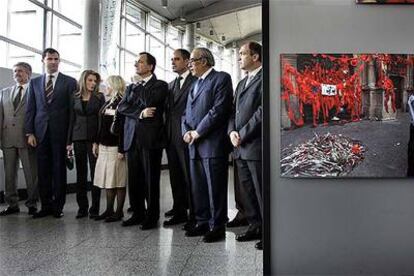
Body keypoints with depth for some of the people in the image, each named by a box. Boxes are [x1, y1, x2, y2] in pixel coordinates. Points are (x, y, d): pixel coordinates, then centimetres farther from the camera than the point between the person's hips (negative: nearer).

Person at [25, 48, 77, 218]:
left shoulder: (69, 82, 4)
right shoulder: (34, 82, 13)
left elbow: (73, 110, 0)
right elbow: (30, 108, 11)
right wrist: (29, 132, 1)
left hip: (60, 132, -3)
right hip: (40, 132, 3)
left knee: (59, 170, 3)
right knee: (43, 171, 6)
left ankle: (58, 206, 13)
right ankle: (45, 206, 17)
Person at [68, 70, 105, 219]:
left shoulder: (99, 97, 3)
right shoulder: (75, 97, 10)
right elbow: (72, 119, 10)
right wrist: (69, 141, 4)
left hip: (94, 138, -2)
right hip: (79, 138, 3)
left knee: (95, 173, -1)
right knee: (80, 174, 6)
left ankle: (94, 208, 6)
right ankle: (82, 207, 14)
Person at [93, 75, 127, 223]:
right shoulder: (107, 103, 15)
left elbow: (123, 128, -17)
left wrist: (121, 150, -20)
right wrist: (96, 142, 14)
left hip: (115, 147, -8)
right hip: (104, 146, 9)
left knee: (118, 181, -1)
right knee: (107, 180, 12)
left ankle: (119, 212, 9)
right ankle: (109, 210, 21)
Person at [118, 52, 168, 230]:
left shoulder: (160, 85, 3)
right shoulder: (132, 87, 21)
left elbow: (149, 102, -13)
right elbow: (122, 107, 6)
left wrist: (138, 87, 3)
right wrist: (140, 113, -10)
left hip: (150, 138, -5)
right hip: (132, 138, 5)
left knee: (151, 180, 0)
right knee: (134, 180, 8)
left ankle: (152, 217, 11)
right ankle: (137, 214, 21)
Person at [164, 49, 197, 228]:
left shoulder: (195, 82, -5)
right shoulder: (171, 85, 20)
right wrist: (167, 132, 9)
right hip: (171, 138, 8)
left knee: (190, 177, -1)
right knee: (176, 177, 12)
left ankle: (194, 215, 9)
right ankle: (179, 212, 22)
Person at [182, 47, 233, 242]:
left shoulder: (221, 78, -2)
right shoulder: (194, 84, 23)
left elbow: (219, 109, -14)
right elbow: (186, 113, 20)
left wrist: (198, 132, -13)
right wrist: (186, 132, 0)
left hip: (213, 144, -8)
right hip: (194, 146, 8)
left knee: (215, 188, -1)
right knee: (198, 188, 12)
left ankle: (217, 227, 10)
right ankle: (202, 223, 25)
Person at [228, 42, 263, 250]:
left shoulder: (263, 79, -7)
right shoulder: (242, 83, 22)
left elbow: (262, 110, -17)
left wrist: (243, 134, -14)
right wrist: (232, 131, 1)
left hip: (256, 146, -9)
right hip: (240, 147, 9)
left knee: (262, 192, -1)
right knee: (246, 191, 15)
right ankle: (255, 226, 28)